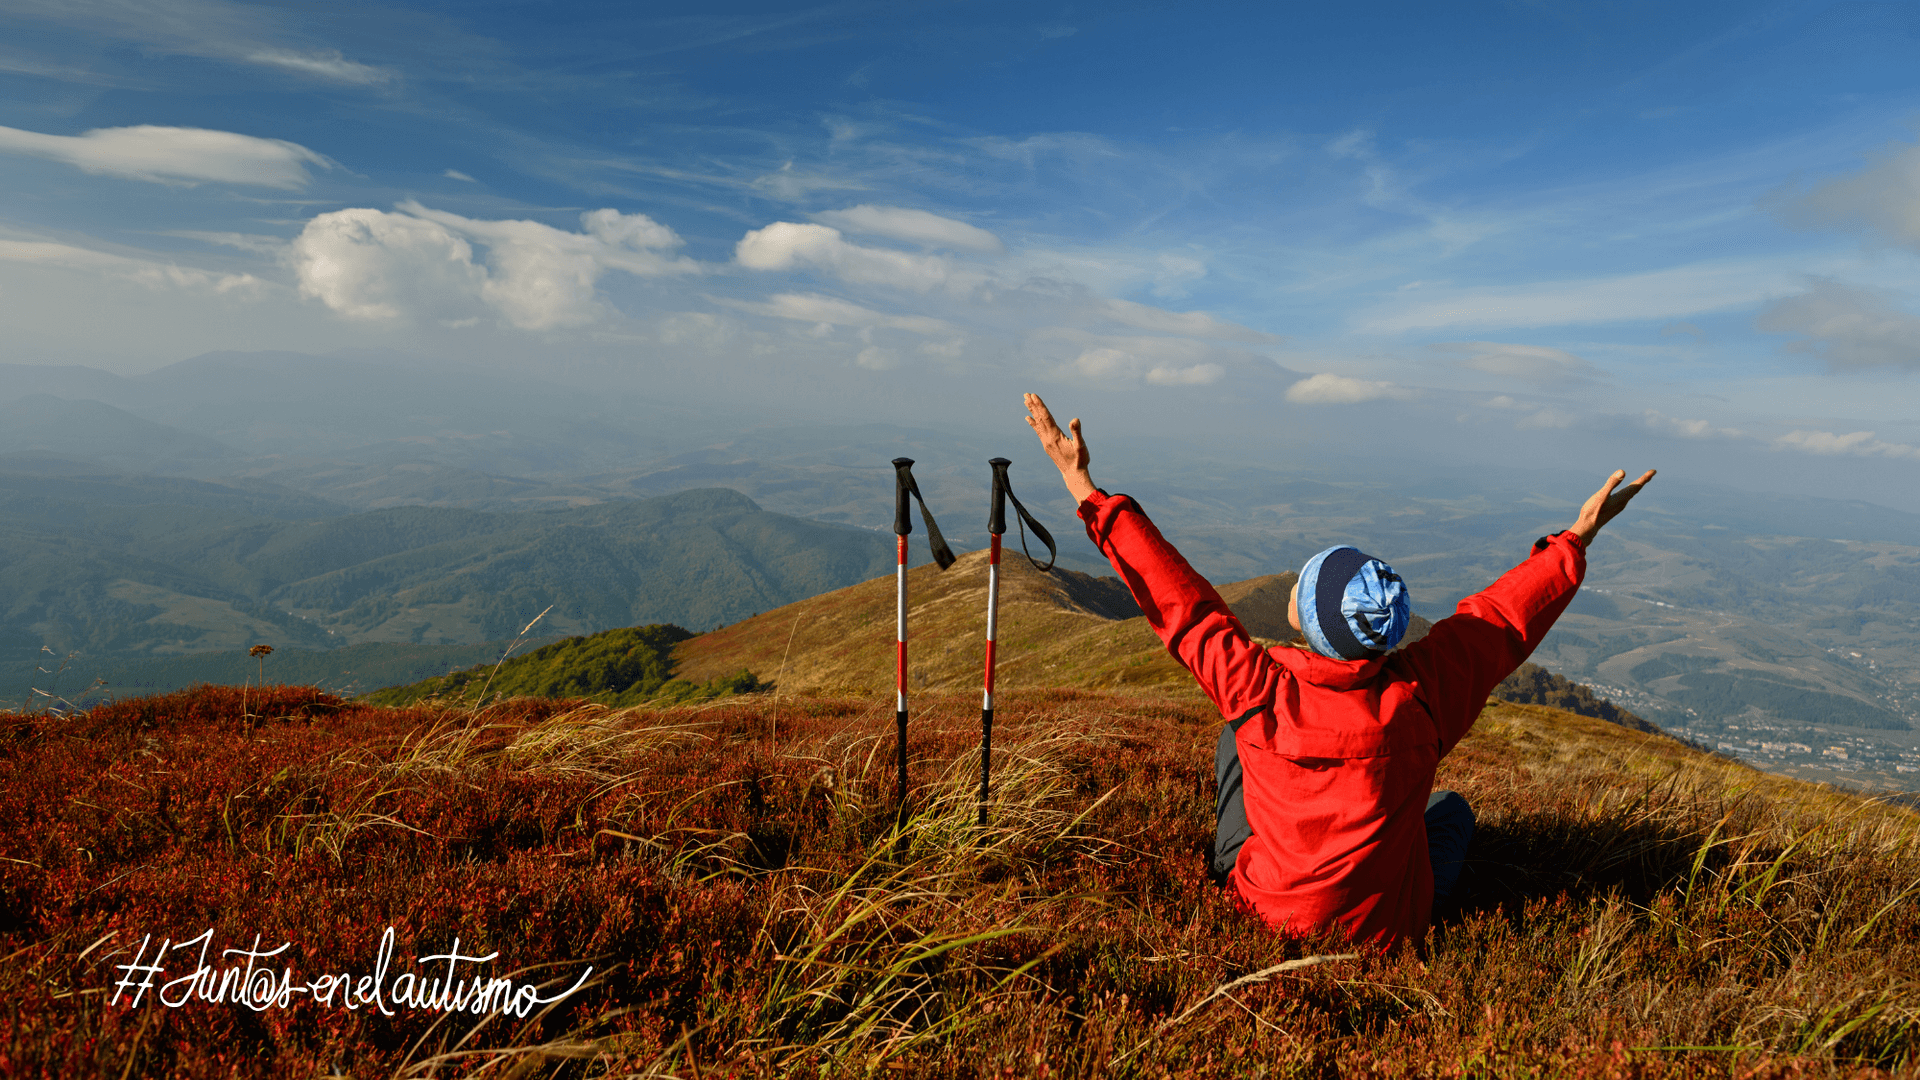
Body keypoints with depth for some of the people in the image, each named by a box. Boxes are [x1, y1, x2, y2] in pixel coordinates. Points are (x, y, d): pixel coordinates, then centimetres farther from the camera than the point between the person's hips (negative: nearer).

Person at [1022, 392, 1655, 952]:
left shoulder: (1261, 691, -28)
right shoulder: (1420, 695, -24)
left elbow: (1178, 600, -21)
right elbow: (1505, 612, -10)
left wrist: (1085, 489, -15)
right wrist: (1578, 537, 6)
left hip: (1266, 911, 0)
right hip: (1387, 928, 1)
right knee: (1453, 809, 28)